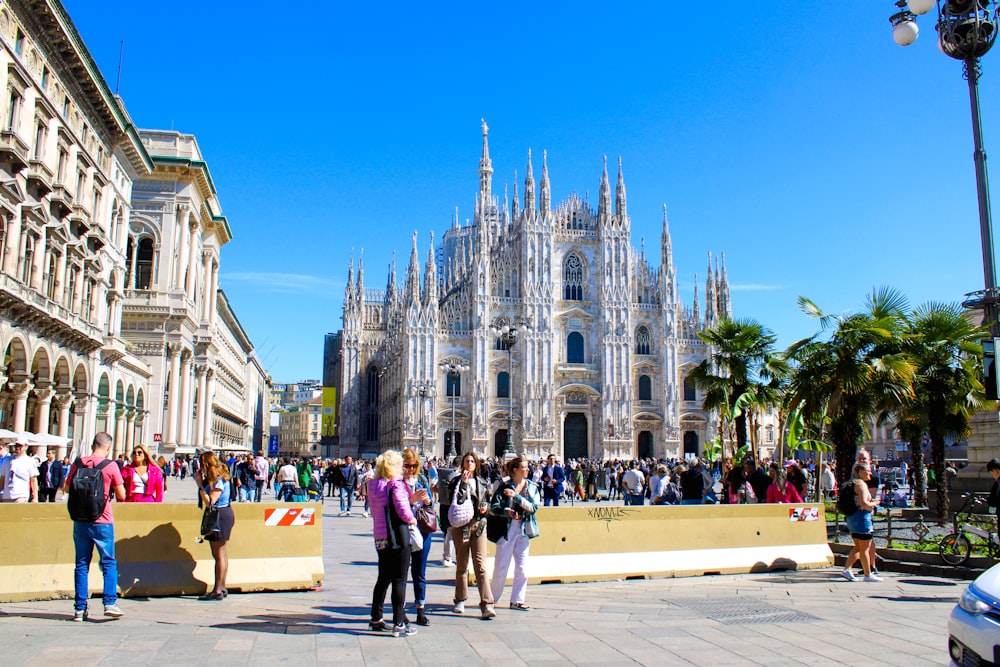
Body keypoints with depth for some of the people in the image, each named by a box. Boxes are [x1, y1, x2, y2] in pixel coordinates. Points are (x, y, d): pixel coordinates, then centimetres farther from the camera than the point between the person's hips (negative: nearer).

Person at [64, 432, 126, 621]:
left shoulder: (78, 464, 1)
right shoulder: (110, 466, -9)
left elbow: (66, 488, 13)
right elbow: (121, 495, -4)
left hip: (80, 521, 3)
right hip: (102, 521, -3)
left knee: (81, 564, 10)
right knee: (109, 563, 5)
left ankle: (80, 608, 10)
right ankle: (110, 603, -3)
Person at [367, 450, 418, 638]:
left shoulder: (373, 485, 7)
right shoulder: (396, 484, -16)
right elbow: (403, 511, -22)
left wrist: (412, 499, 13)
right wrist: (412, 519, -1)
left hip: (380, 537, 8)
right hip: (397, 537, -7)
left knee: (383, 578, 18)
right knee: (399, 580, 0)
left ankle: (376, 619, 27)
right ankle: (399, 624, 3)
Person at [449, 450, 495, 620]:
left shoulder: (483, 483, 11)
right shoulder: (456, 481, 2)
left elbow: (489, 501, 22)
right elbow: (454, 501, -12)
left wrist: (486, 507, 0)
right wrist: (463, 483, -16)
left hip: (479, 525, 1)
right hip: (460, 525, -1)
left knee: (481, 564, -7)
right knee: (462, 564, 8)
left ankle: (486, 604, -10)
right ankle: (460, 600, 24)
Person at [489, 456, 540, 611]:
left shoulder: (531, 487, 6)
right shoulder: (504, 486, -2)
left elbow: (533, 507, -7)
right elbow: (494, 508, -6)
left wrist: (516, 496, -17)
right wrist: (507, 512, -24)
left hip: (523, 529, 3)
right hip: (506, 528, -3)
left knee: (522, 567, 3)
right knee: (501, 566, 1)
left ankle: (516, 600, 15)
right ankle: (492, 598, 17)